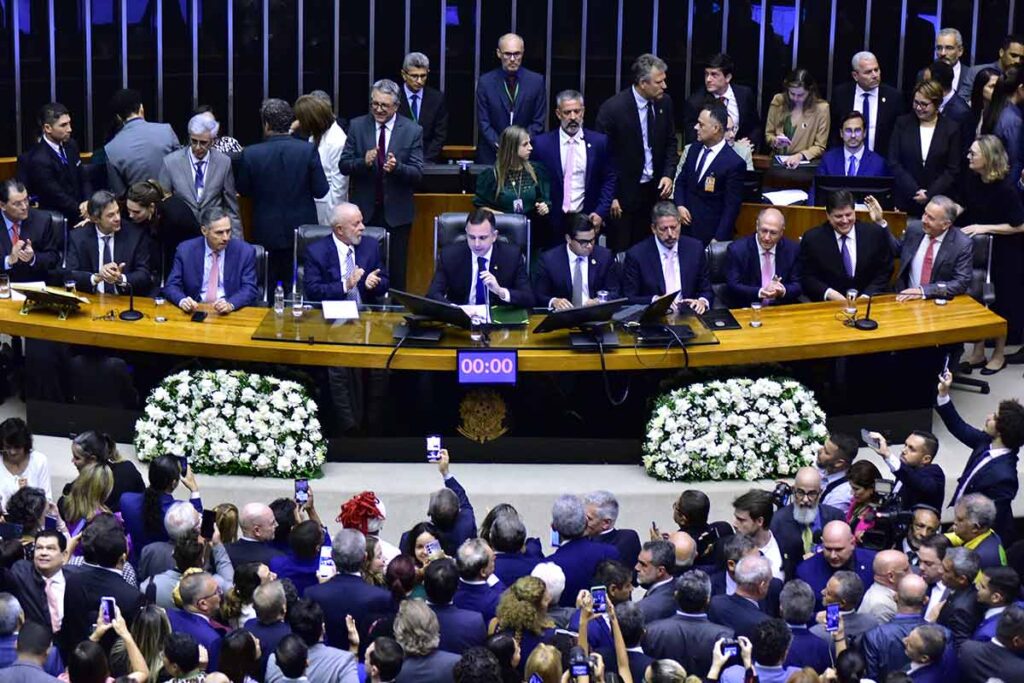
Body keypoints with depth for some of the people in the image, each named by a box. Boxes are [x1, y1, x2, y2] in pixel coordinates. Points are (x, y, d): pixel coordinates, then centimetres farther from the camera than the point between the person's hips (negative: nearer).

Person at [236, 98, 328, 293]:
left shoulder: (250, 154, -13)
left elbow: (243, 189, 0)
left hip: (266, 232, 0)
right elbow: (321, 190, -8)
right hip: (301, 231, 1)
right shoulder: (308, 150, -14)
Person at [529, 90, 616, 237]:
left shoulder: (599, 141, 4)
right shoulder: (541, 143, 0)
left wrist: (600, 213, -5)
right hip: (553, 222, -1)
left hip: (587, 220, 1)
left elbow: (609, 180, 6)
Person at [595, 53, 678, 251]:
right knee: (620, 251, 0)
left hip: (654, 190, 5)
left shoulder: (664, 102, 1)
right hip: (623, 192, -5)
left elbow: (670, 142, 14)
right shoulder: (613, 108, -15)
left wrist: (668, 175, -1)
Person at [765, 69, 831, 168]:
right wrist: (775, 142, -8)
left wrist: (800, 156, -18)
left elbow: (820, 147, -1)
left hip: (805, 164, -2)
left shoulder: (821, 108, -4)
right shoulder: (778, 101, 3)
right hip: (778, 161, 2)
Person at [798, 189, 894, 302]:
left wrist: (867, 296, -10)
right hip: (829, 305, 0)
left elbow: (884, 272, 6)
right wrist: (829, 293, -15)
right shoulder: (812, 239, -1)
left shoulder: (876, 233, 2)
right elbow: (807, 277, 2)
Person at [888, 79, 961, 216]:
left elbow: (953, 170, 0)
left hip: (938, 202, -1)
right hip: (905, 202, 1)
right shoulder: (903, 123, 7)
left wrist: (929, 194, -11)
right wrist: (915, 191, -9)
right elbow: (894, 163, 1)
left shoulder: (951, 128, 3)